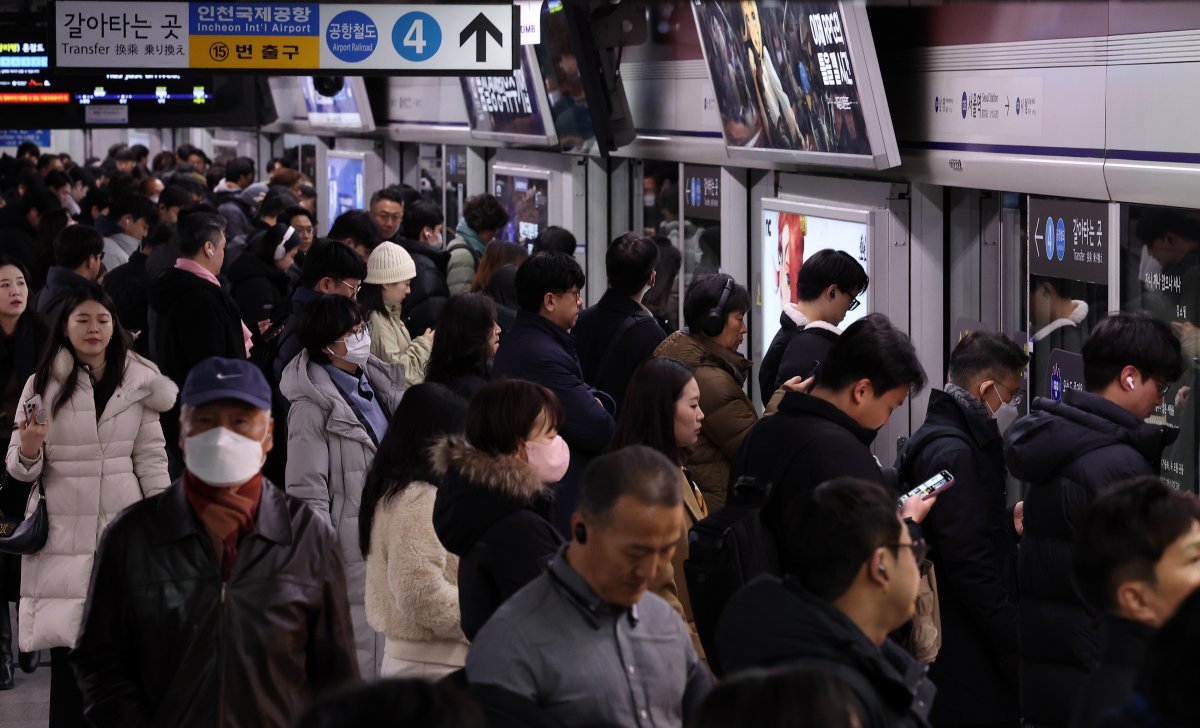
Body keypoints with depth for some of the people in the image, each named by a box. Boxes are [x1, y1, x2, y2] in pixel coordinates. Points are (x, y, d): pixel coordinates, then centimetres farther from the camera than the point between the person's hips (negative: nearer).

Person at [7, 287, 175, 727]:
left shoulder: (138, 382, 5)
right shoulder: (43, 383, 2)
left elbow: (151, 459, 8)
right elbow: (19, 468, 3)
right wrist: (28, 451, -20)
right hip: (64, 532, -1)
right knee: (68, 650, -2)